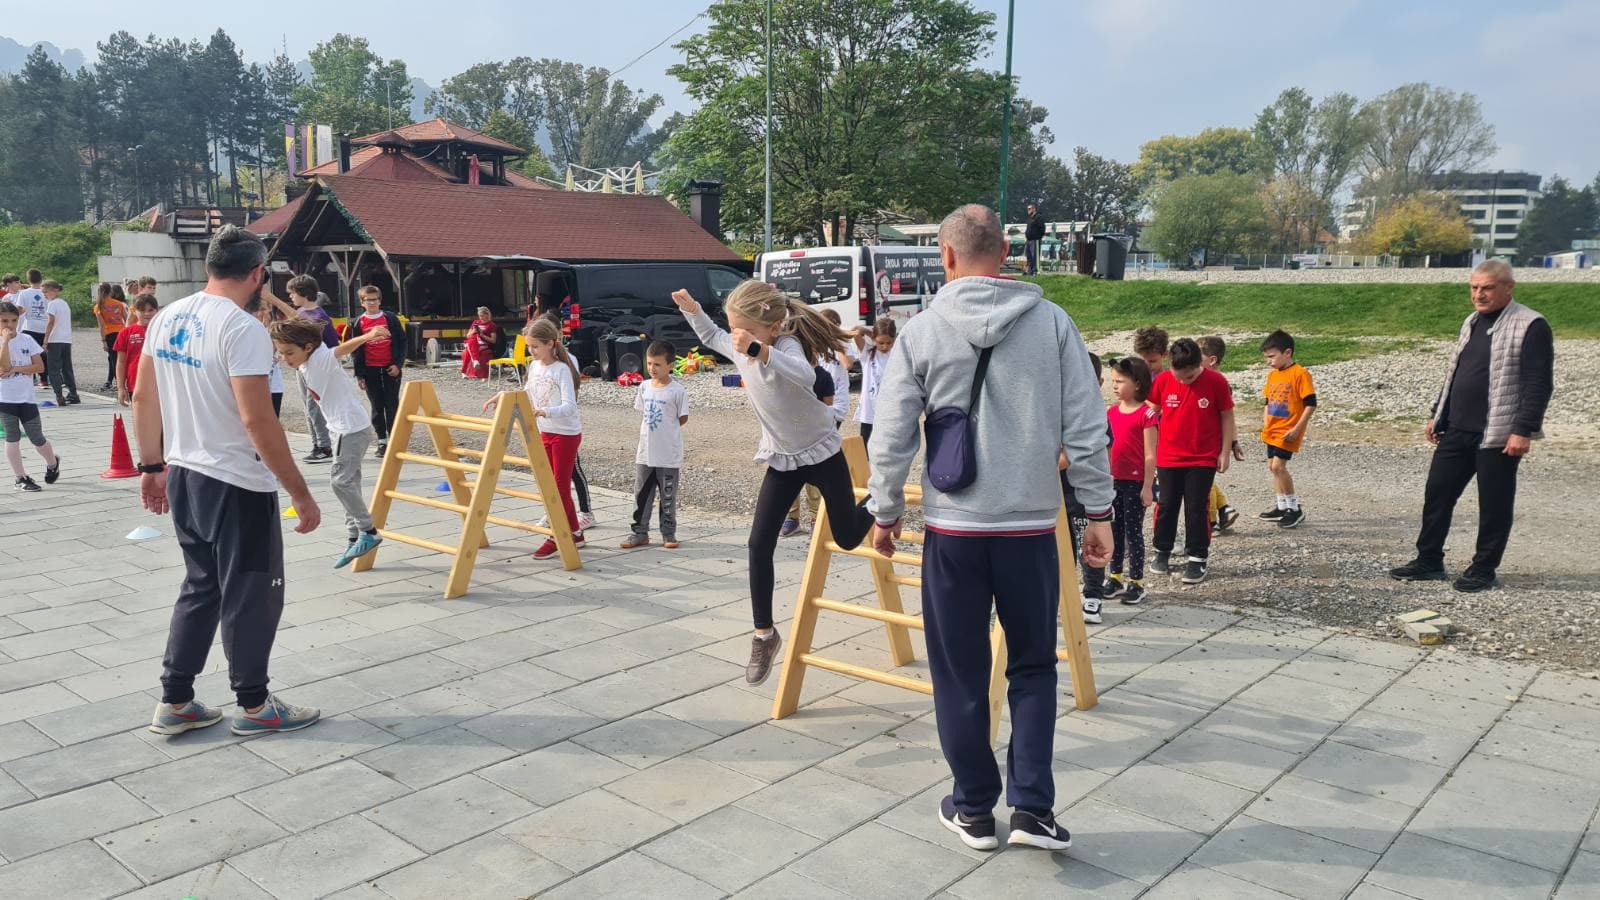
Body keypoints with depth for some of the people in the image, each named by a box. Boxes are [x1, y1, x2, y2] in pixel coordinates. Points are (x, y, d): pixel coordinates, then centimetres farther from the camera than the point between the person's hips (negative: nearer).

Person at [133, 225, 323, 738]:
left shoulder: (168, 318, 5)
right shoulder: (242, 329, -19)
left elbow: (143, 398, 12)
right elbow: (257, 419, -24)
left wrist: (152, 466, 23)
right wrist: (300, 493, -19)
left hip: (183, 476, 8)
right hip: (237, 486, -8)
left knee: (200, 589, 20)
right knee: (251, 597, 7)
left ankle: (174, 704, 26)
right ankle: (254, 706, 21)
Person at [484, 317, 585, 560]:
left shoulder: (562, 369, -18)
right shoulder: (534, 366, 5)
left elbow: (569, 406, -27)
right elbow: (527, 395, 19)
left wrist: (544, 411, -42)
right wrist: (502, 396, 4)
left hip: (566, 433, -8)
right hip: (545, 432, 8)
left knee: (560, 485, -2)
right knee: (550, 485, 12)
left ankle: (557, 538, 5)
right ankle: (574, 532, 22)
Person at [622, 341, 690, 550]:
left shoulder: (677, 391, -11)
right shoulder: (644, 387, 5)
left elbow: (683, 419, -4)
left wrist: (665, 430, 0)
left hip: (668, 455, -5)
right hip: (645, 454, 5)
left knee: (668, 496, 6)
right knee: (641, 493, 9)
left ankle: (669, 533, 17)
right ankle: (640, 532, 18)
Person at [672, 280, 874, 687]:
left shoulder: (787, 346, -28)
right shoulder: (740, 349, -8)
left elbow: (805, 378, -54)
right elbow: (712, 337, 18)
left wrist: (761, 352, -66)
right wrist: (691, 310, 3)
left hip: (821, 453, -5)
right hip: (781, 459, 5)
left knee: (848, 538, 10)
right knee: (759, 544, -6)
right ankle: (764, 634, 6)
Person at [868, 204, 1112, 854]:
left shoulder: (924, 331, -4)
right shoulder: (1053, 323, -2)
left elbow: (891, 438, -2)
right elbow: (1086, 430, -3)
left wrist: (886, 513, 11)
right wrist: (1099, 513, 6)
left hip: (952, 531, -1)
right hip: (1031, 528, 1)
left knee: (961, 676, 13)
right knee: (1033, 668, 18)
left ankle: (974, 810, 23)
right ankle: (1032, 807, 12)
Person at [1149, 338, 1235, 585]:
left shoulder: (1216, 382, -10)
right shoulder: (1162, 381, -6)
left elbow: (1227, 417, -2)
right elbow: (1152, 415, 6)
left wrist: (1225, 452, -2)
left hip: (1203, 459, -2)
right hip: (1168, 457, 2)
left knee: (1196, 509, 0)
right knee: (1167, 506, 10)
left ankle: (1196, 559, 10)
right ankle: (1162, 551, 26)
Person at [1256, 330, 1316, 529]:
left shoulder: (1300, 374, -13)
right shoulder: (1272, 375, 11)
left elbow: (1311, 404, -15)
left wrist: (1297, 428, -17)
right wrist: (1265, 423, 10)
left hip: (1288, 432, -8)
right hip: (1272, 431, 8)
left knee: (1278, 466, -13)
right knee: (1273, 466, 11)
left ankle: (1295, 509, -2)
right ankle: (1282, 506, 24)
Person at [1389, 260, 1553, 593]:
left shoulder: (1530, 326, -10)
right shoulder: (1472, 322, 15)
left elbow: (1539, 384, -14)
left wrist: (1524, 431, -19)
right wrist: (1437, 415, 19)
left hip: (1498, 434, -8)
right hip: (1456, 430, 8)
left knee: (1493, 504, 3)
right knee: (1437, 493, 8)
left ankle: (1483, 570, 14)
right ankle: (1429, 562, 18)